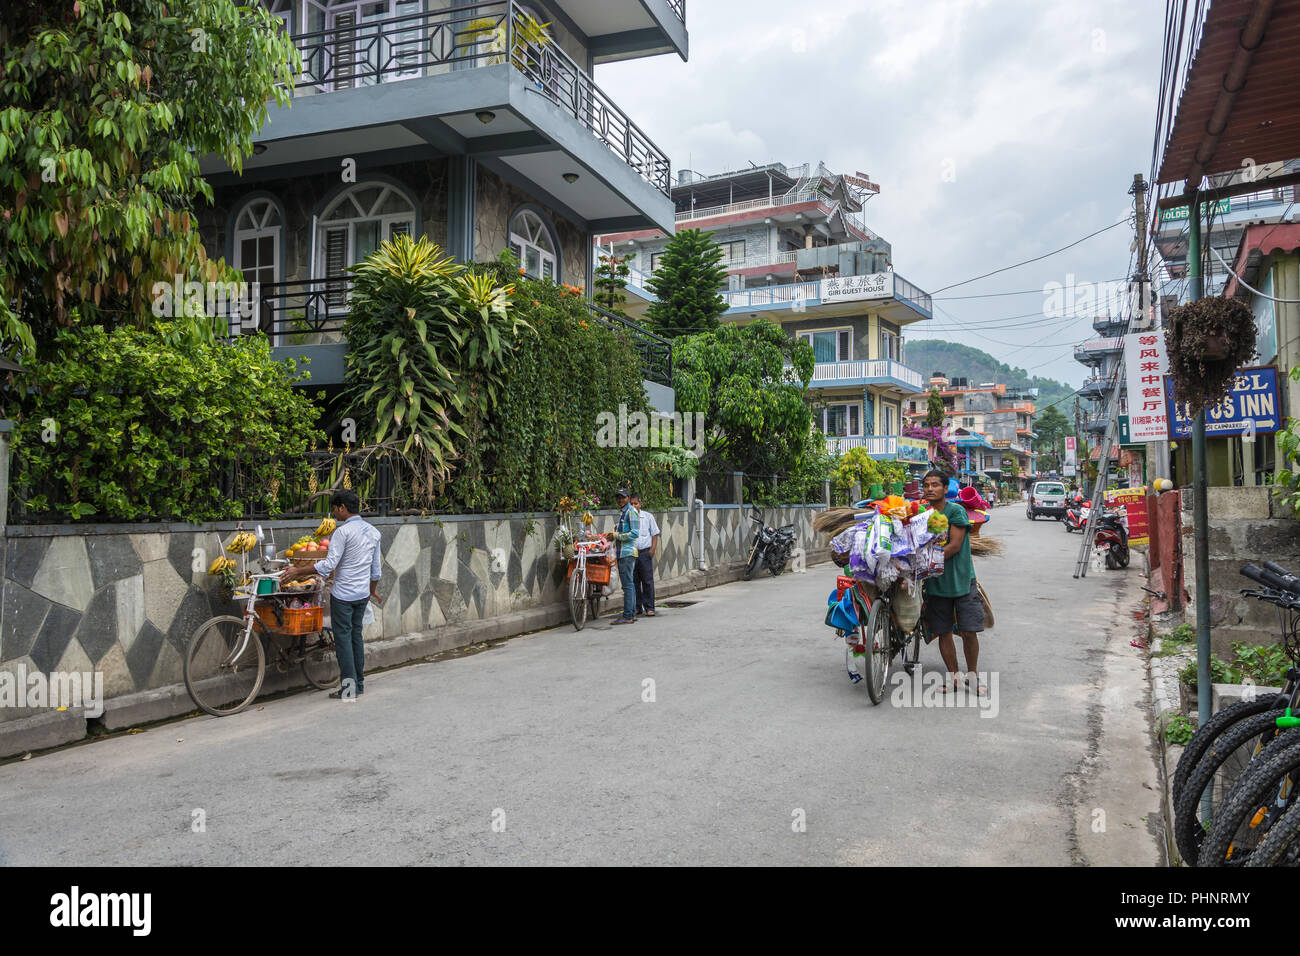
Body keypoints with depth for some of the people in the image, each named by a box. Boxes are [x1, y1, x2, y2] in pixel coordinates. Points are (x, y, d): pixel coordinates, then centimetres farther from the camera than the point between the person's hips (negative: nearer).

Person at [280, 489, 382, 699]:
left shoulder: (343, 531, -15)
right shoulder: (373, 532, 8)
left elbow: (329, 564, -20)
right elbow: (376, 567, 15)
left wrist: (298, 571, -14)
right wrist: (374, 590, 27)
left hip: (343, 594, -7)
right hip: (362, 594, 7)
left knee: (343, 636, -1)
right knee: (356, 635, 15)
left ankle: (348, 687, 1)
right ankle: (360, 683, 19)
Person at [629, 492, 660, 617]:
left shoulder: (648, 516, 5)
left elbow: (655, 534, 7)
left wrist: (652, 549, -3)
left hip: (645, 552, -1)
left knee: (647, 581, -2)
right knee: (633, 581, 6)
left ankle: (649, 608, 3)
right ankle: (637, 607, 15)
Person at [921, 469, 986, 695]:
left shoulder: (956, 511, -9)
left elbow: (954, 545, -16)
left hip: (961, 580, -4)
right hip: (936, 583, 4)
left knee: (969, 632, -1)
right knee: (943, 633, 8)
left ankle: (972, 676, 17)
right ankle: (953, 677, 20)